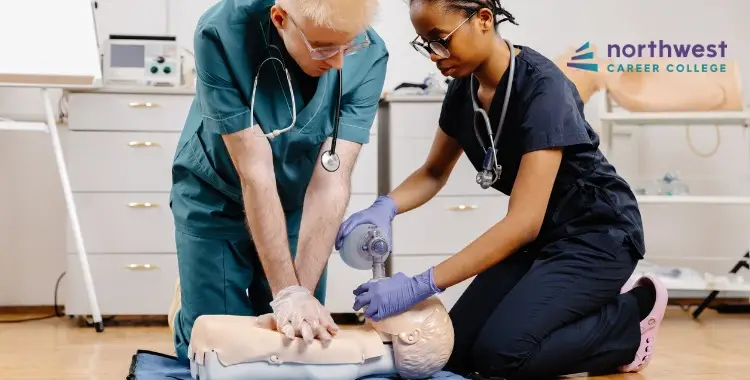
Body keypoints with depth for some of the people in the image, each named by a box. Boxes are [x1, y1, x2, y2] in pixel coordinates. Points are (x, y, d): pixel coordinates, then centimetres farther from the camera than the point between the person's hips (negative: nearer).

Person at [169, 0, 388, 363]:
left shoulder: (369, 55, -25)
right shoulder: (223, 33, -32)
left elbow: (330, 184, -25)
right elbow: (255, 173, -31)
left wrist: (303, 291, -29)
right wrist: (288, 293, -30)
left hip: (296, 205, 2)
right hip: (215, 200, -2)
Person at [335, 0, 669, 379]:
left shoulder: (542, 88, -27)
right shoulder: (463, 89, -4)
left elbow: (523, 222, -33)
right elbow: (434, 173, 10)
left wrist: (419, 286, -38)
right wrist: (385, 206, -14)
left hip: (597, 234, -8)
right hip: (542, 236, 8)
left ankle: (629, 317, 1)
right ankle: (598, 305, 12)